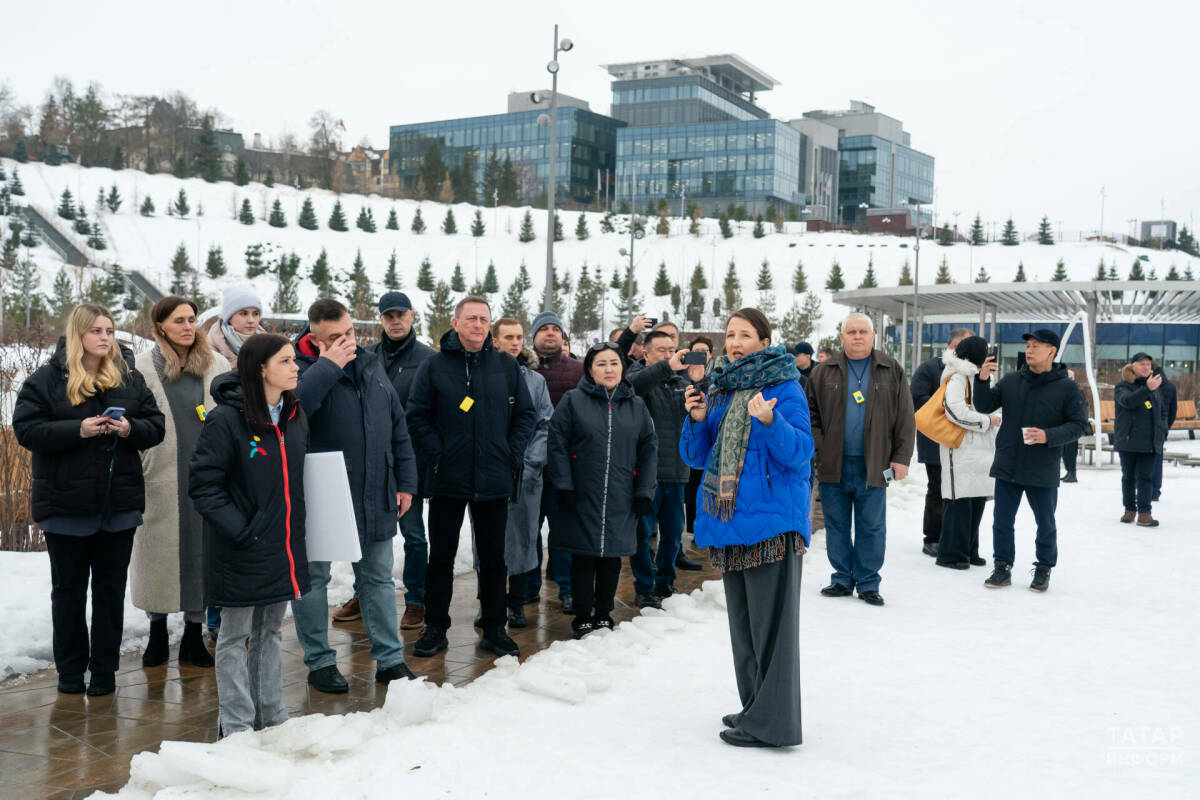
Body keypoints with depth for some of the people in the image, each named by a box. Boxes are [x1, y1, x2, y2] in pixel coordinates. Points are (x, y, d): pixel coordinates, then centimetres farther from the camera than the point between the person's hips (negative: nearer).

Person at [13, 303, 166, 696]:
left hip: (119, 503, 2)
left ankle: (105, 669, 20)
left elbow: (156, 426, 6)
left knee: (111, 588, 9)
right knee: (69, 588, 9)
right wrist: (77, 430, -21)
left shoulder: (130, 378, 4)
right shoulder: (47, 379, -4)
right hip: (65, 503, -2)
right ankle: (70, 669, 21)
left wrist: (131, 429, -16)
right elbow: (26, 429, -10)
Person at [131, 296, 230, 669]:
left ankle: (193, 635, 17)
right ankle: (157, 632, 22)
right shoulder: (143, 368, 2)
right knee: (159, 551, 6)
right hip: (161, 478, -1)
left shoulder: (217, 365, 7)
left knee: (203, 550, 5)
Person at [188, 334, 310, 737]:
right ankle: (236, 725, 15)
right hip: (240, 552, -6)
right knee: (235, 637, 5)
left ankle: (272, 715, 27)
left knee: (270, 631, 16)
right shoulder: (226, 420, -16)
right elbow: (203, 485, -15)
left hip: (282, 548, 7)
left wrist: (299, 535, 11)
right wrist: (240, 530, -19)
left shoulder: (295, 417, 6)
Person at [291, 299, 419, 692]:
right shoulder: (303, 369, -10)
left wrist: (405, 482, 10)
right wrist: (328, 365, -26)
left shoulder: (372, 368, 9)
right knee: (312, 578, 6)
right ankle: (320, 662, 20)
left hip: (374, 497, 5)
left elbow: (398, 428, 14)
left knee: (378, 577, 14)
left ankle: (389, 658, 24)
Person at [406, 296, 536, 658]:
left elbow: (526, 413, 8)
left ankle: (495, 629, 20)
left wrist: (513, 454, -2)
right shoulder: (434, 366, -1)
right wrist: (436, 455, -10)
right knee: (441, 556, 8)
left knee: (493, 557, 10)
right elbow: (417, 415, -2)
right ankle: (435, 628, 19)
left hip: (494, 480, 2)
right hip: (447, 480, -1)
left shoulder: (507, 365, 5)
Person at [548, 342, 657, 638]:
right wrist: (565, 486, -10)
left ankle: (604, 614, 24)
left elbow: (648, 450, 10)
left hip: (621, 501, 3)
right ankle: (583, 617, 16)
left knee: (612, 556, 10)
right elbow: (557, 444, -3)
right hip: (582, 498, -3)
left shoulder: (636, 406, 10)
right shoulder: (573, 401, 0)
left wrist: (644, 492, 3)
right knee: (584, 557, 3)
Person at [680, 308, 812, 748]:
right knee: (742, 620, 15)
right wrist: (696, 420, -3)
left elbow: (800, 453, -14)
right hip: (728, 518, 8)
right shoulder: (719, 390, 14)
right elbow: (697, 457, 15)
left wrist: (770, 422, -29)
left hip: (773, 519, -8)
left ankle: (771, 721, 1)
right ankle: (755, 707, 26)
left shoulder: (785, 388, -6)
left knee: (770, 621, -5)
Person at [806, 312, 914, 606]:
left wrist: (901, 458, -2)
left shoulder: (892, 371, 5)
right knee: (837, 526, 9)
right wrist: (818, 449, -5)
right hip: (833, 465, 1)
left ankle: (868, 583, 16)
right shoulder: (824, 372, 6)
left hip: (873, 466, -1)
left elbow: (905, 419, 4)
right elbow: (811, 414, 6)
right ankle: (843, 579, 21)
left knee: (871, 527, 5)